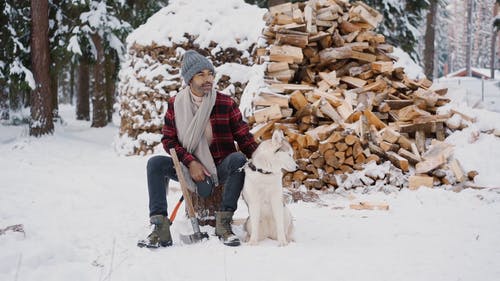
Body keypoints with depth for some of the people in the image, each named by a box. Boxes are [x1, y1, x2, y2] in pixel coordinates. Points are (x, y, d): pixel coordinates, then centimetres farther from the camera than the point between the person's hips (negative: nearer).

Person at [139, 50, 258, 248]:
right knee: (155, 163, -20)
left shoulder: (226, 104, -5)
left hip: (221, 170, -2)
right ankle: (160, 228, -26)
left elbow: (244, 137, -5)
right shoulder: (176, 104, 0)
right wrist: (191, 162, -15)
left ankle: (223, 222, -28)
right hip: (190, 170, 2)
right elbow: (168, 139, 0)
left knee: (239, 159, -32)